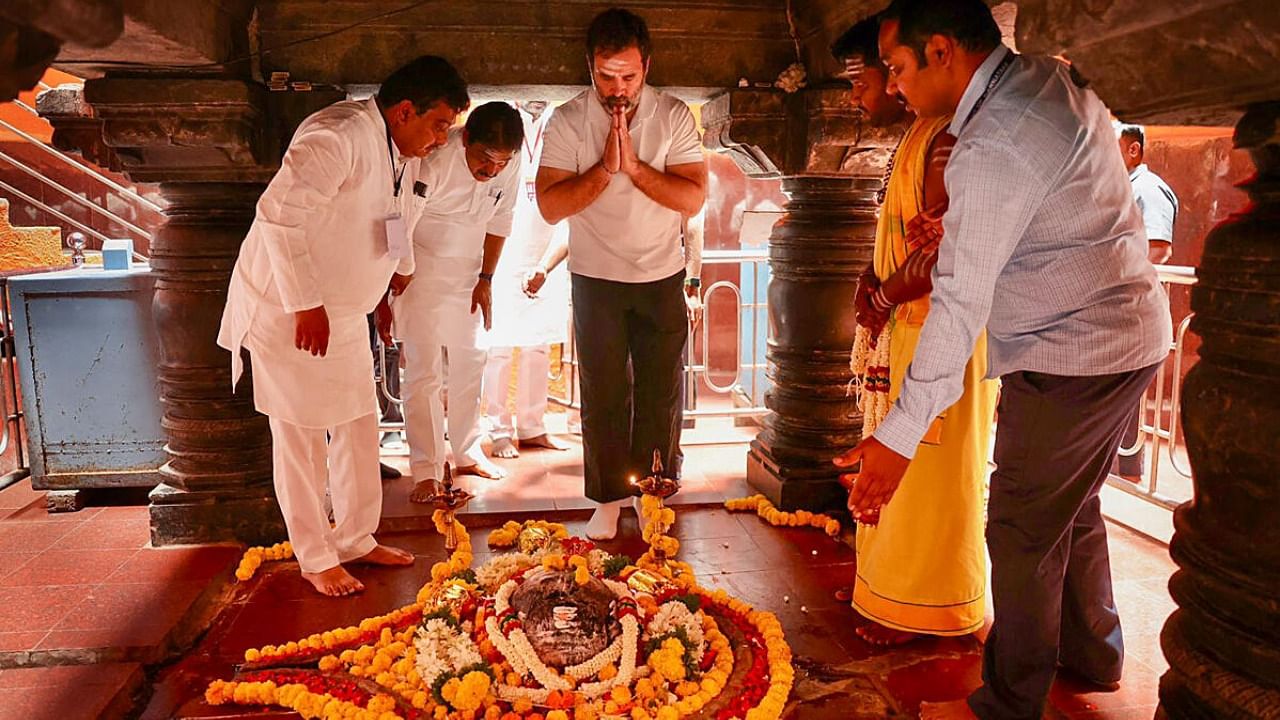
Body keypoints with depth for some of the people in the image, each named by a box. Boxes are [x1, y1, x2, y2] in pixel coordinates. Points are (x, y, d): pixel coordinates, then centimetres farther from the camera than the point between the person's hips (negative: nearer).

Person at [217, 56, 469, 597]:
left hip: (344, 311, 9)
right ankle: (315, 560, 14)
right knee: (301, 436, 1)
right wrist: (305, 304, -28)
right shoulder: (338, 137, -24)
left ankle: (356, 540, 26)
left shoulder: (402, 151, 6)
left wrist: (403, 266, 29)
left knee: (359, 426, 11)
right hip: (286, 309, -9)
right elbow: (278, 212, -31)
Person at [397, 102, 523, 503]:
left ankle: (468, 454, 28)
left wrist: (486, 278, 5)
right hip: (420, 270, -6)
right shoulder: (435, 161, -27)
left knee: (470, 363, 12)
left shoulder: (510, 165, -10)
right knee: (424, 371, -7)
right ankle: (426, 472, 3)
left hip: (467, 273, 6)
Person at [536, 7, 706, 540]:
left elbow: (693, 198, -12)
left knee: (661, 392, 6)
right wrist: (605, 167, -23)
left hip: (662, 278, 1)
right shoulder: (567, 122, -6)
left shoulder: (674, 116, -4)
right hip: (596, 280, -1)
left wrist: (634, 165, -22)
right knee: (602, 395, 4)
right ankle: (608, 499, 19)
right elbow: (550, 206, -14)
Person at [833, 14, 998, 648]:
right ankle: (889, 580, 33)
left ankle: (921, 610, 16)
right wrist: (874, 280, 5)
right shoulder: (914, 140, 15)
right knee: (897, 467, 18)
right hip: (906, 330, 10)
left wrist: (882, 297, -11)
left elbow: (946, 251, -24)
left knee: (930, 475, 1)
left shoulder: (946, 141, -17)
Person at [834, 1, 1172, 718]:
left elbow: (960, 303, -28)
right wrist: (955, 229, 9)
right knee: (1073, 507, 23)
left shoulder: (993, 148, -24)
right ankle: (1093, 655, 41)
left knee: (1022, 531, 0)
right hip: (1129, 336, 10)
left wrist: (899, 435, -28)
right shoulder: (1052, 75, 5)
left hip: (1069, 357, -10)